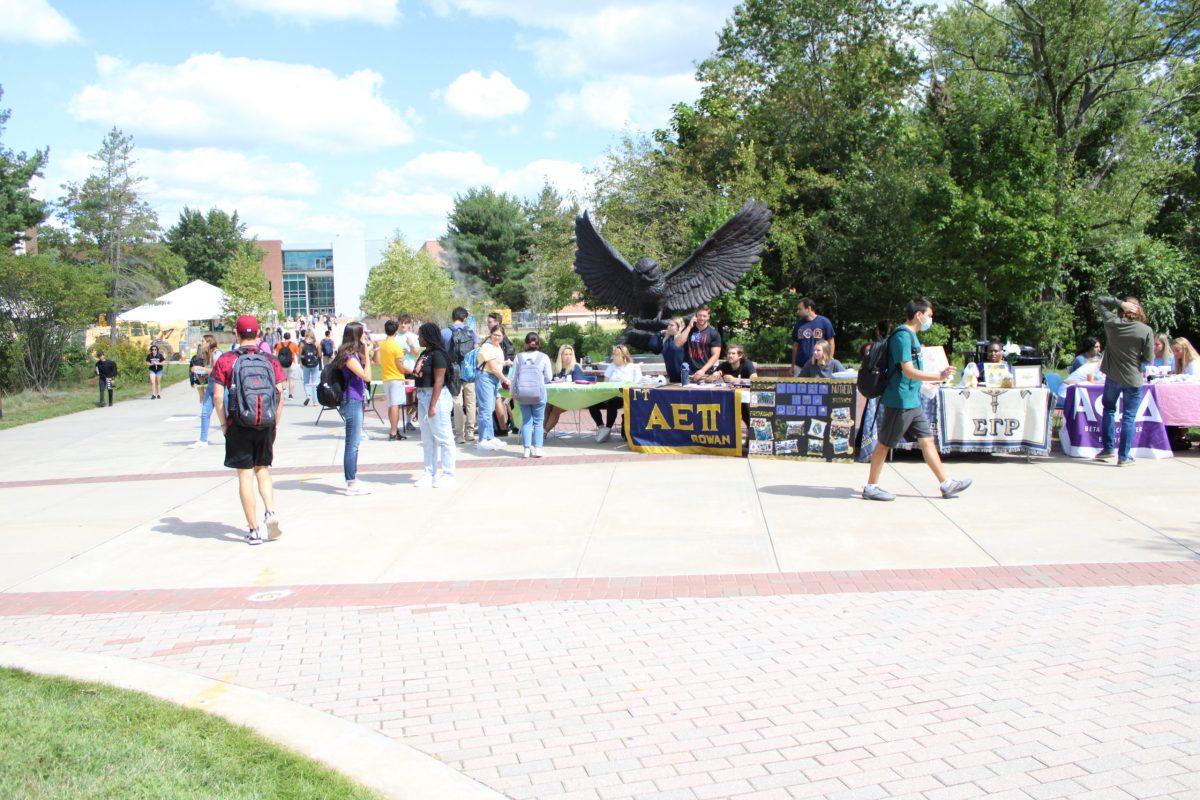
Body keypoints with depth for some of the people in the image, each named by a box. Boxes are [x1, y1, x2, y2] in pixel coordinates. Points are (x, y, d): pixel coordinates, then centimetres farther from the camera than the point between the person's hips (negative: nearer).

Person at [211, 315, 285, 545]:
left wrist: (223, 424, 3)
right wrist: (275, 423, 9)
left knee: (245, 475, 4)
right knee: (263, 469, 18)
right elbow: (280, 394, 0)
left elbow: (218, 395, -7)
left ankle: (254, 531, 5)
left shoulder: (226, 361, -3)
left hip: (239, 425, -2)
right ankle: (270, 511, -4)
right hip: (266, 425, 2)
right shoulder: (271, 360, 3)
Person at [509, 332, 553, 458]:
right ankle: (537, 448, 1)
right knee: (538, 421, 6)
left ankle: (527, 449, 5)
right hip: (538, 393, -2)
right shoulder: (544, 357, -2)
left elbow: (513, 377, 6)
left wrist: (513, 393, 17)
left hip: (522, 392, 2)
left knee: (526, 421, 9)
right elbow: (548, 377, 2)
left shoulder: (518, 357, 3)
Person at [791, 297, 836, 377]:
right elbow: (795, 345, 12)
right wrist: (793, 366, 9)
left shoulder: (824, 322, 0)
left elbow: (831, 342, 3)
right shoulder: (799, 324, 9)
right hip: (800, 366, 3)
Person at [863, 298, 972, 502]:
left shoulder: (911, 335, 15)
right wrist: (939, 376, -22)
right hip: (900, 401, -10)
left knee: (927, 440, 10)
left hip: (913, 401, 10)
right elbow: (908, 371, -22)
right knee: (885, 443, -1)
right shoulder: (903, 335, -16)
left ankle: (946, 484, 14)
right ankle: (871, 487, 8)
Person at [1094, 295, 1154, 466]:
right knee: (1128, 417, 5)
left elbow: (1100, 301, 7)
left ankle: (1108, 449, 21)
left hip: (1113, 377, 2)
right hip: (1133, 379, -2)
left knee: (1109, 410, 21)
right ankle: (1123, 456, 8)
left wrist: (1120, 303, -5)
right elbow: (1149, 359, -9)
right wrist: (1135, 358, 10)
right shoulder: (1146, 331, -13)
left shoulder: (1111, 323, -8)